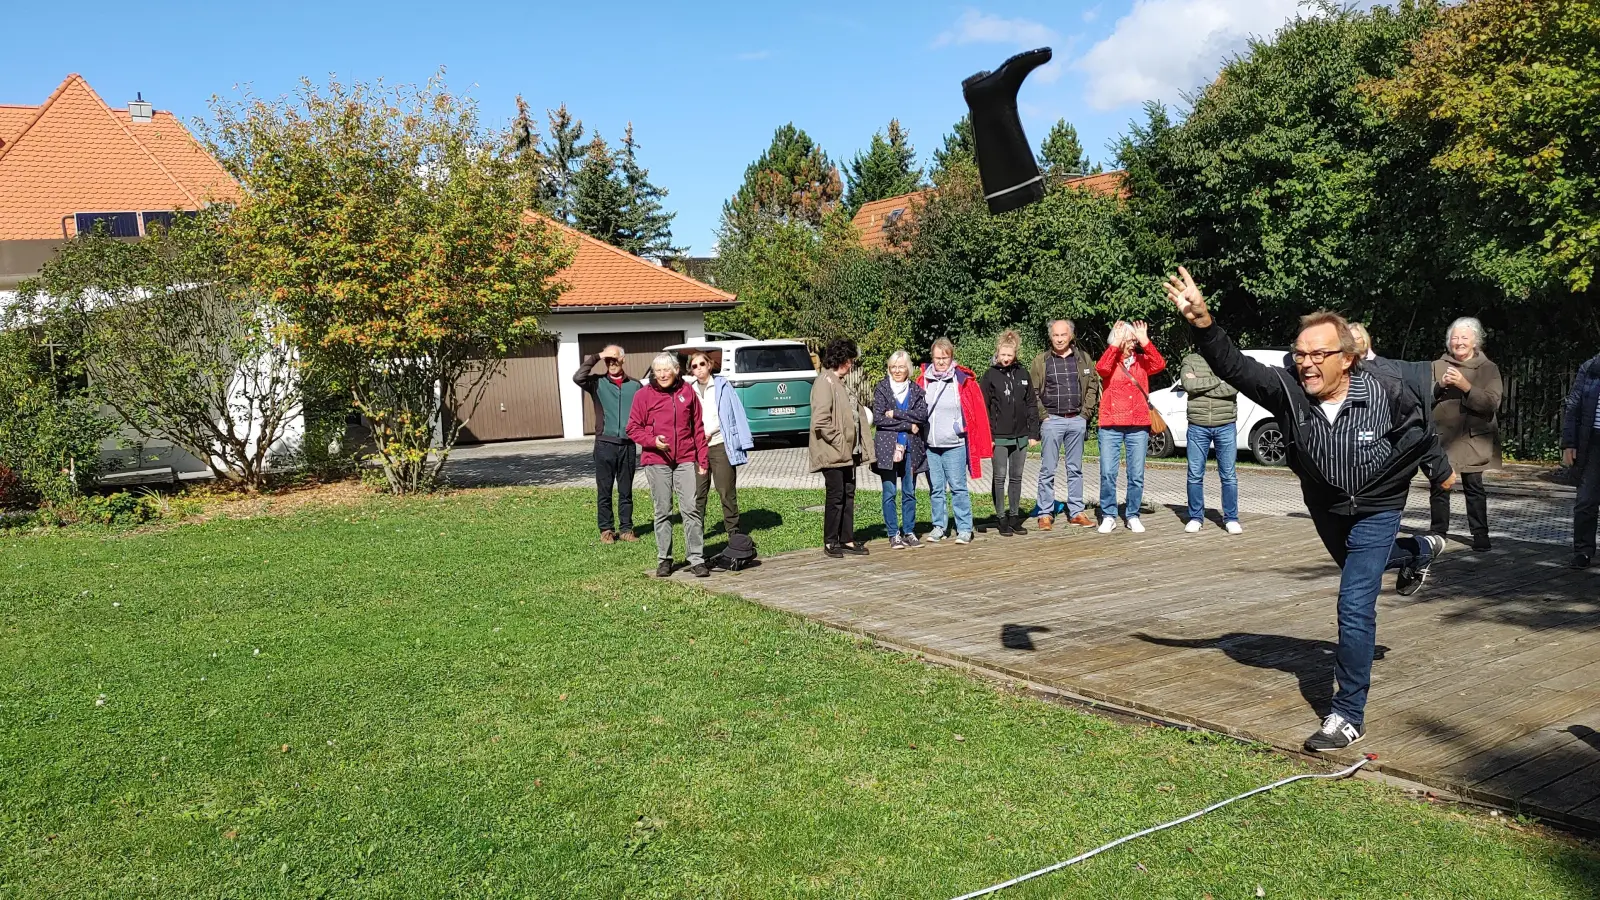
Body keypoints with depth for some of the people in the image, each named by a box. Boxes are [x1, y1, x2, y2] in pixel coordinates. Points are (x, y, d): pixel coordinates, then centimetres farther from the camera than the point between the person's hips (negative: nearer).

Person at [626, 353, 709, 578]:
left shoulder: (687, 392, 5)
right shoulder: (644, 395, 0)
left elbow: (698, 428, 8)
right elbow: (633, 428, 4)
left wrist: (702, 460, 6)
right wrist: (652, 441, -14)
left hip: (686, 460, 0)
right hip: (656, 461, 0)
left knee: (691, 509, -5)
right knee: (662, 511, 7)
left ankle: (697, 559, 1)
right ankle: (664, 560, 17)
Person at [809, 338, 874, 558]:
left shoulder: (841, 383, 18)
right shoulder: (825, 383, -13)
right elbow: (820, 421, -22)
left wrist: (860, 447, 13)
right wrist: (839, 442, -17)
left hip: (848, 452, 9)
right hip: (833, 453, -9)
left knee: (848, 495, 11)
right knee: (836, 496, -3)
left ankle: (847, 540, 18)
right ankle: (830, 542, 7)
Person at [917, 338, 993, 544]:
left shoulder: (964, 380, -2)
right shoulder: (923, 380, 6)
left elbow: (978, 411, -2)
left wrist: (983, 442, -5)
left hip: (955, 445, -3)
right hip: (929, 445, 3)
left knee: (958, 487, -1)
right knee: (936, 489, 10)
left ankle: (964, 529, 7)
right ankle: (938, 527, 19)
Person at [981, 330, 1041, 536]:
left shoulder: (1023, 374, 6)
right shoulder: (990, 376, -3)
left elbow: (1032, 405, 8)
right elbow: (983, 408, -4)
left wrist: (1033, 433, 3)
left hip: (1020, 436, 3)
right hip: (999, 437, -3)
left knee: (1016, 477, 10)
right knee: (999, 478, 1)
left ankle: (1015, 516, 18)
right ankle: (1001, 518, 9)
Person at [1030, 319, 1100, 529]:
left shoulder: (1083, 360, 9)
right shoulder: (1040, 361, 1)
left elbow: (1093, 387, 9)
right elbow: (1032, 392, 0)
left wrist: (1086, 413, -1)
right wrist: (1043, 415, -8)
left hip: (1077, 420, 3)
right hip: (1052, 421, -3)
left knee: (1075, 469, 9)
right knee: (1047, 470, 0)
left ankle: (1076, 512, 16)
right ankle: (1045, 514, 5)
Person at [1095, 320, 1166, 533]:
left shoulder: (1141, 361, 10)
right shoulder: (1110, 362, 5)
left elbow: (1159, 364, -9)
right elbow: (1101, 368, -18)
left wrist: (1145, 342, -17)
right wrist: (1115, 344, -21)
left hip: (1138, 427, 2)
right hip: (1110, 427, -2)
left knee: (1137, 475, 3)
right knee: (1107, 474, -5)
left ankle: (1132, 516, 14)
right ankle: (1108, 516, 5)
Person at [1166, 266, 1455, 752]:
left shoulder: (1385, 393, -28)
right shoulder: (1288, 390, -26)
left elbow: (1419, 430, -7)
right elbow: (1233, 365, -36)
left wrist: (1441, 470, 11)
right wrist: (1202, 323, -55)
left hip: (1376, 508, -4)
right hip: (1325, 507, 5)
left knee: (1355, 606, -14)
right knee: (1354, 565, 33)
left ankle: (1349, 716, -4)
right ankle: (1421, 550, 68)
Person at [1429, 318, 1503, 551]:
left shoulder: (1488, 368, 6)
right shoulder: (1437, 366, 10)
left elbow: (1492, 402, -7)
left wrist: (1465, 386, -17)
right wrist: (1439, 385, -14)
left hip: (1473, 438, -1)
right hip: (1441, 437, 1)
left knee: (1474, 486, -1)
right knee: (1439, 486, 0)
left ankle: (1480, 533, 7)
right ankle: (1438, 533, 10)